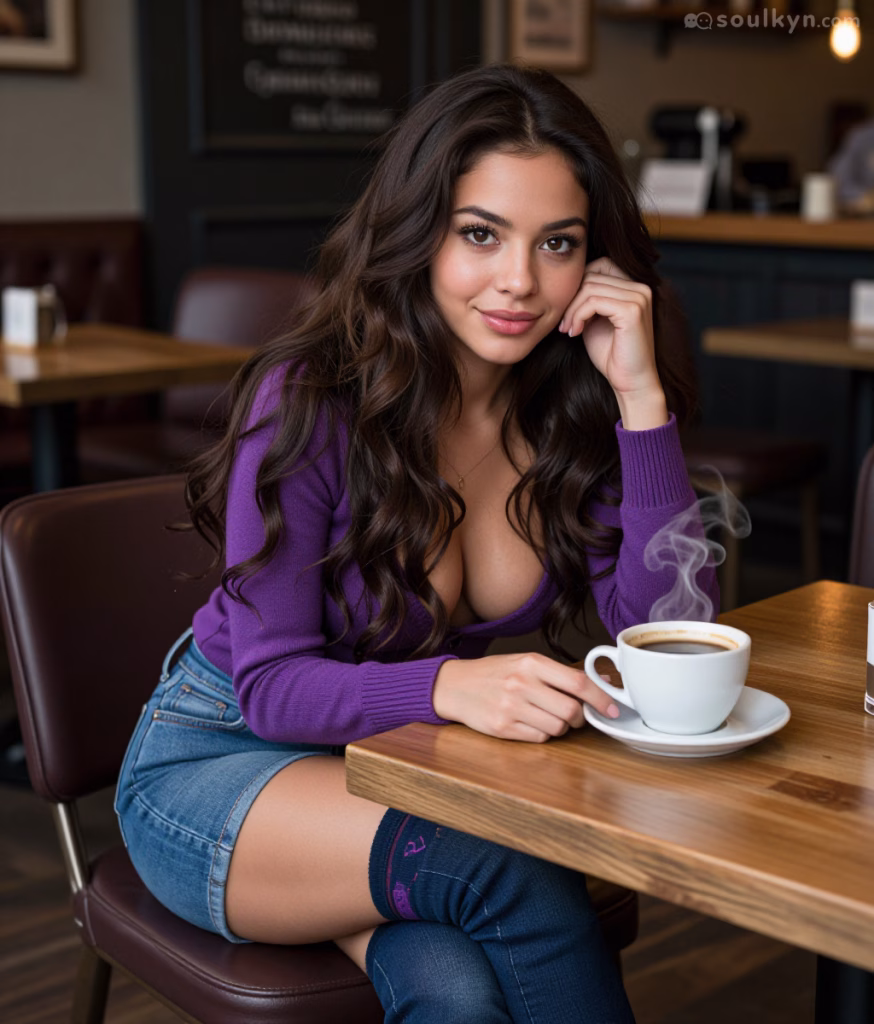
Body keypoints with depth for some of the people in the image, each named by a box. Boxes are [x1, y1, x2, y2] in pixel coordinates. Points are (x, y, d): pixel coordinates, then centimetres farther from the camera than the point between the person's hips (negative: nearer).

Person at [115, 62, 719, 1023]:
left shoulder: (577, 406, -7)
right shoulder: (310, 401, -20)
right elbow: (270, 685, -18)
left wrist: (640, 395, -21)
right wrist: (449, 685, -38)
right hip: (226, 760, -3)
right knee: (512, 873, -30)